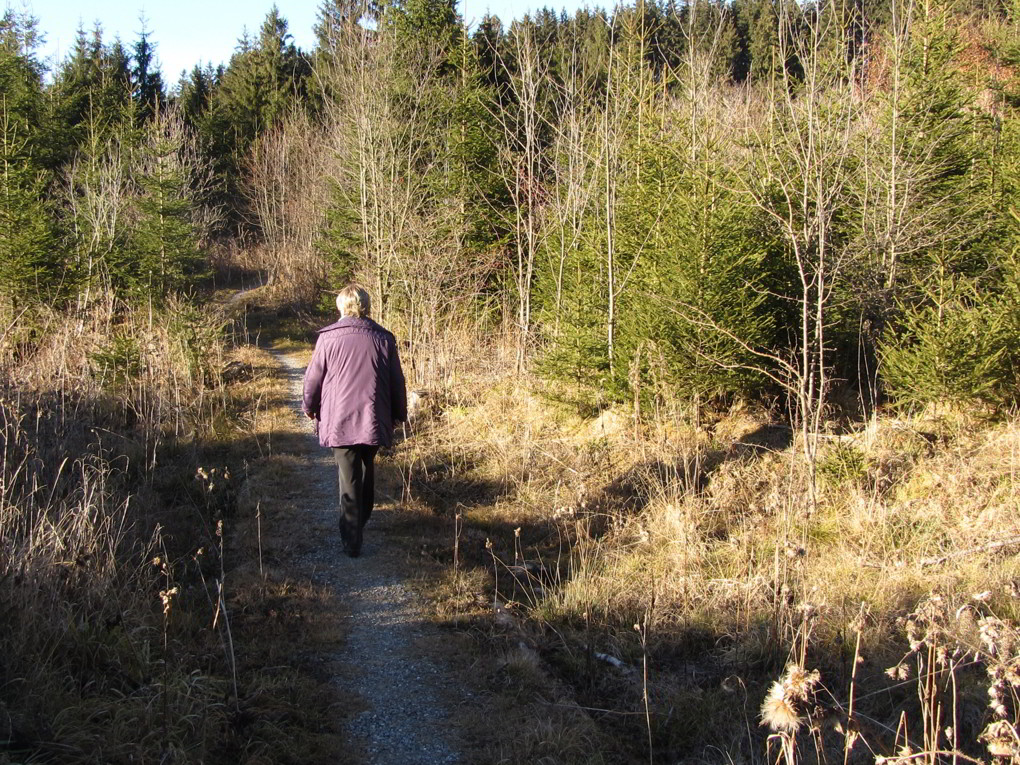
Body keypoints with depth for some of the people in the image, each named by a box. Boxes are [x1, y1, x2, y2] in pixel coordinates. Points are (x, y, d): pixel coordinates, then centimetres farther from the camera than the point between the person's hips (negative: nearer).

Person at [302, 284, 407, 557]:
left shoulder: (328, 338, -6)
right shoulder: (384, 339, 0)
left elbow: (313, 378, 2)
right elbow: (397, 382, 5)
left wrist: (309, 406, 20)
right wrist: (399, 413, 18)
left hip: (339, 421, -2)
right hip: (374, 421, 2)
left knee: (349, 479, 2)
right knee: (367, 470, 23)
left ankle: (351, 541, 2)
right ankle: (362, 518, 37)